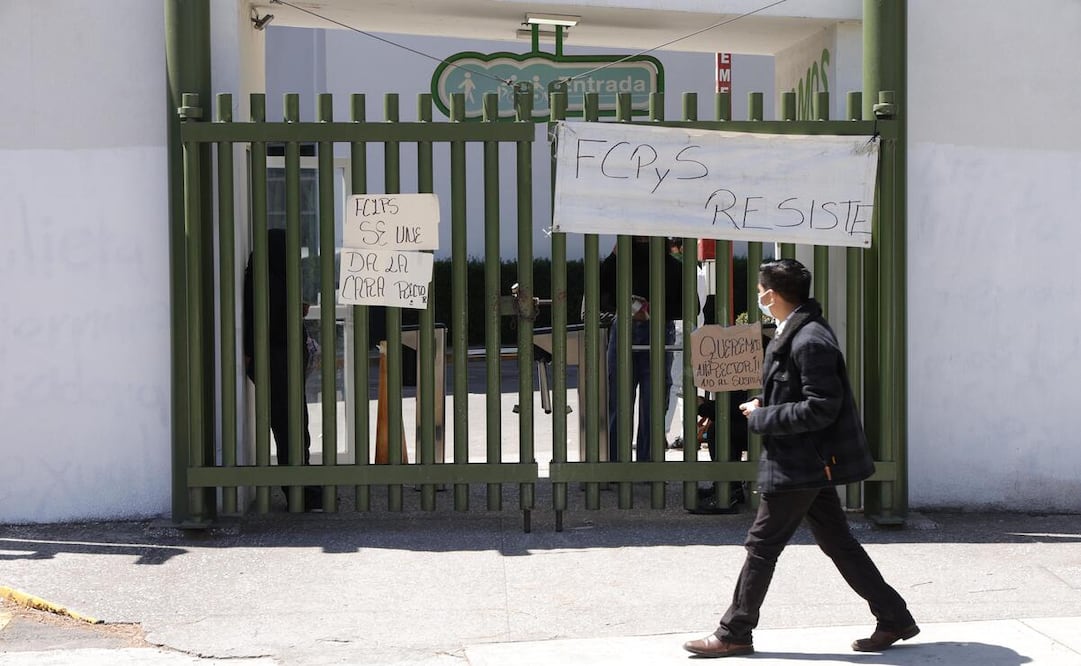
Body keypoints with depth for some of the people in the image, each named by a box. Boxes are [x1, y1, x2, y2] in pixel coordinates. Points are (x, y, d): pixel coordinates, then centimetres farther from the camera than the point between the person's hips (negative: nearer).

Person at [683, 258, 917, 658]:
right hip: (810, 463, 10)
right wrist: (764, 406, 6)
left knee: (762, 546, -1)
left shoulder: (809, 341, -21)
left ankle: (733, 635, 10)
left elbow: (820, 409, -24)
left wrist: (761, 417, -17)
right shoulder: (799, 333, 10)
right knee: (837, 543, 13)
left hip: (801, 465, -10)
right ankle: (893, 618, 17)